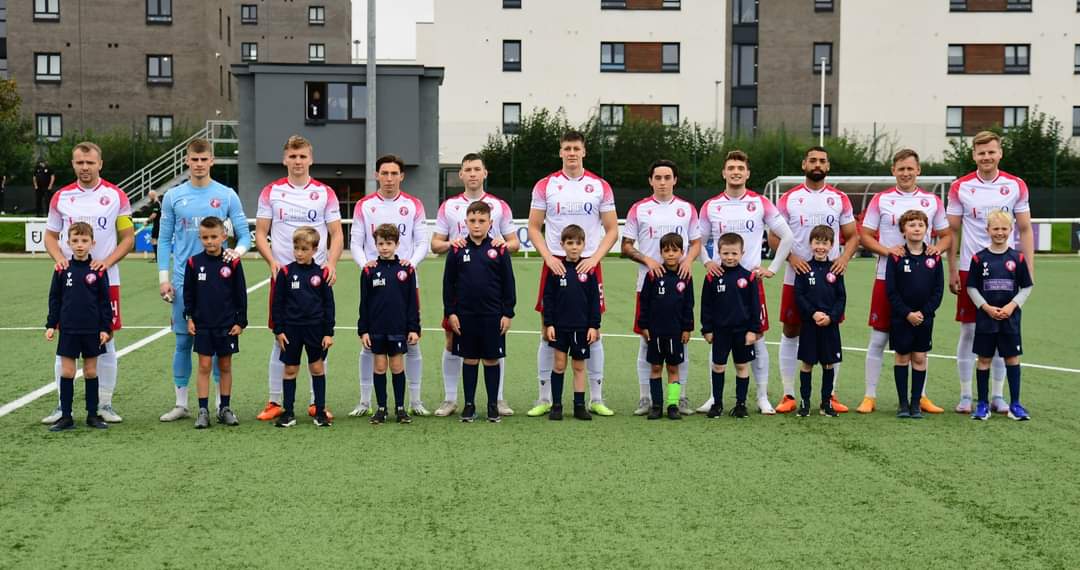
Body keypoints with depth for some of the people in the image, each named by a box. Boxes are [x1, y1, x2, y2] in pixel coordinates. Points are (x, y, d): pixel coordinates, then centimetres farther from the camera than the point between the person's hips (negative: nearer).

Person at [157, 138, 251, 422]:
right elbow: (164, 239, 7)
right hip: (184, 281, 1)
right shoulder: (173, 197, 5)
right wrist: (163, 278, 0)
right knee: (183, 341, 5)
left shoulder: (227, 195, 2)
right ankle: (181, 404, 14)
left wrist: (238, 250, -20)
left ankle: (222, 402, 10)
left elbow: (244, 234, 2)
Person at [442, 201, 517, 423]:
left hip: (493, 315, -1)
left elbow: (508, 283, 2)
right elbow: (448, 283, 4)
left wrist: (508, 313, -2)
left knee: (492, 359, 6)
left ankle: (493, 405, 15)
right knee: (469, 359, 8)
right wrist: (450, 313, 0)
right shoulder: (457, 250, 1)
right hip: (465, 315, 1)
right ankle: (469, 405, 16)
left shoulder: (499, 249, -1)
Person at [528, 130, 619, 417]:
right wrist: (548, 257, -10)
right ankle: (545, 398, 9)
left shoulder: (600, 186, 4)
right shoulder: (545, 186, 3)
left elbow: (612, 230, 5)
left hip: (588, 265, 0)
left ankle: (596, 398, 11)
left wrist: (594, 258, -9)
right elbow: (534, 227, 4)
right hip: (555, 264, 0)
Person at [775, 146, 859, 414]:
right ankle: (788, 395, 8)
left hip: (830, 277, 1)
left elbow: (853, 236, 10)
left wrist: (845, 257, -9)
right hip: (796, 277, -1)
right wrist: (791, 257, -14)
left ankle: (831, 395, 12)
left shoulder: (839, 199, 7)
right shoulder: (789, 198, 3)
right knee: (790, 333, 2)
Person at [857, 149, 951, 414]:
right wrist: (886, 250, -15)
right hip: (887, 278, -2)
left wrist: (937, 247, -9)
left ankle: (921, 397, 16)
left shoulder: (932, 201, 8)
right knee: (878, 338, 0)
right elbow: (865, 236, 2)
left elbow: (947, 235, 13)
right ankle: (870, 396, 7)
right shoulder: (880, 200, 3)